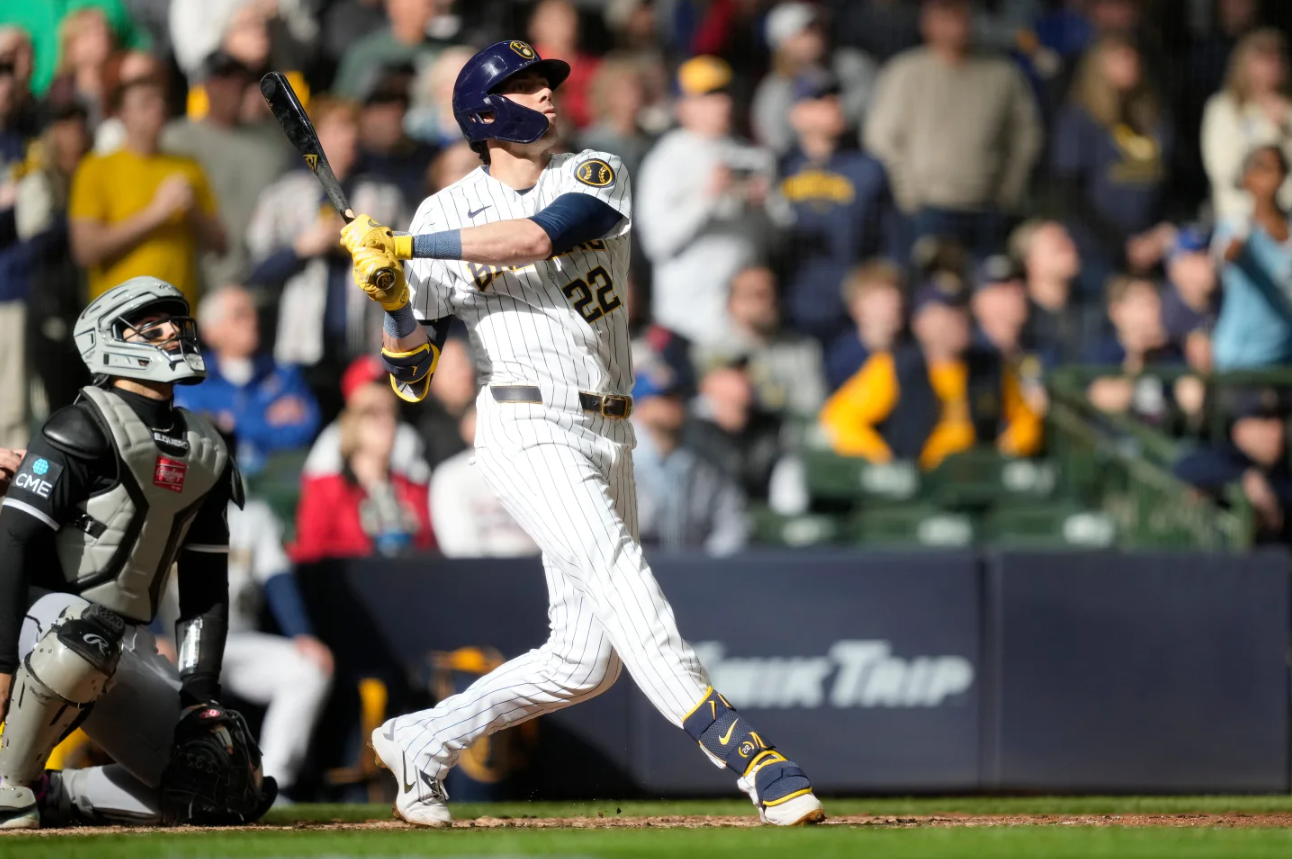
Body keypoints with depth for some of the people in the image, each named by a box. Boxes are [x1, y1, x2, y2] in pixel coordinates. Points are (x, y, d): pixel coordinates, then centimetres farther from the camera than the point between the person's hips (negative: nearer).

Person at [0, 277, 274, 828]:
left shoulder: (206, 455, 12)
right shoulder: (83, 428, -10)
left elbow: (206, 587, 14)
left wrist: (201, 690, 2)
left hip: (129, 649, 7)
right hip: (45, 614, -7)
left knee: (227, 790, -3)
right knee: (86, 636, -44)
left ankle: (55, 796, 8)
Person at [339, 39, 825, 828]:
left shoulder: (597, 176, 6)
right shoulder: (445, 216, 4)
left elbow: (537, 236, -18)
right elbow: (412, 378, 4)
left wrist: (406, 248, -19)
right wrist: (394, 297, -14)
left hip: (608, 437, 4)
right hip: (528, 429, -4)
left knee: (587, 661, 7)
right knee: (621, 579, -24)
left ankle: (421, 743, 23)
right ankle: (746, 757, -34)